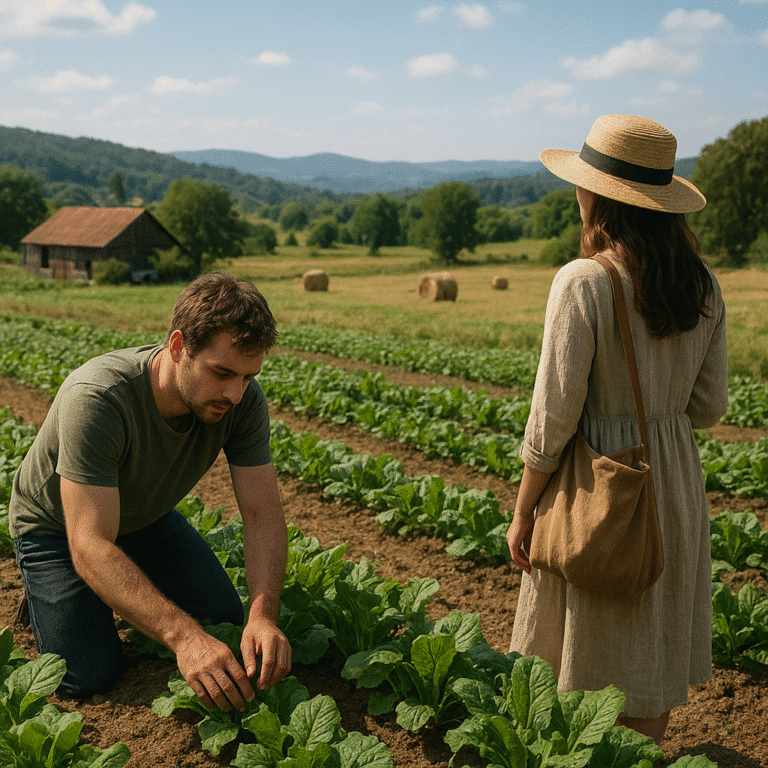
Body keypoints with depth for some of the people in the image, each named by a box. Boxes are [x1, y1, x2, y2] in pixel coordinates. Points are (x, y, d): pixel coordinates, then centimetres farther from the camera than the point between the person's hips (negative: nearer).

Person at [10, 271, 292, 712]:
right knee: (90, 678, -12)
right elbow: (91, 549, -44)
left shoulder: (243, 400, -26)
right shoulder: (96, 399, -42)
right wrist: (183, 636, -53)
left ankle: (134, 585, 25)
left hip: (147, 517, 5)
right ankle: (44, 591, 16)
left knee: (228, 627, 0)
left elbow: (264, 513, -24)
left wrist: (264, 614, -41)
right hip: (60, 526, -4)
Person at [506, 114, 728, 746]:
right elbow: (710, 407, 4)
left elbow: (554, 416, -18)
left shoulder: (584, 281, -19)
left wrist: (523, 512, -7)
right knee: (655, 656, 20)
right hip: (677, 481, 6)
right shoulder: (703, 284, -1)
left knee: (589, 660, 11)